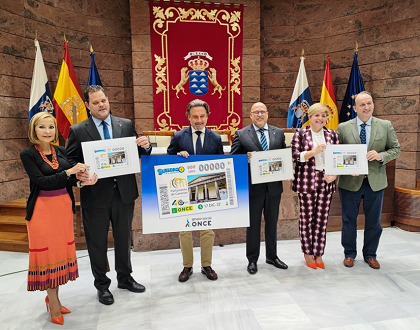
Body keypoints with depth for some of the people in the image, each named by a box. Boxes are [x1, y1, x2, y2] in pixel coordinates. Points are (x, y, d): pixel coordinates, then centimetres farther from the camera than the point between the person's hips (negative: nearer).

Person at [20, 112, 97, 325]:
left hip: (63, 206, 5)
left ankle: (53, 297, 31)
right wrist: (69, 172, -21)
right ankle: (54, 304, 20)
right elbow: (42, 181, -17)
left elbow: (69, 180, 4)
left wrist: (83, 181, -15)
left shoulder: (61, 151, 6)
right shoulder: (27, 154, -8)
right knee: (46, 251, 4)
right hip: (42, 209, -5)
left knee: (61, 250, 12)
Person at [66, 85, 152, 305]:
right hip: (95, 195, -2)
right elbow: (69, 161, -1)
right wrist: (78, 173, -21)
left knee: (124, 238, 18)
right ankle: (102, 285, 33)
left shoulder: (126, 125, 4)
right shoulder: (77, 130, -1)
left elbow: (138, 155, 6)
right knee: (97, 243, 12)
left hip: (124, 192, 2)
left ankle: (125, 278, 39)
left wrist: (145, 146, -16)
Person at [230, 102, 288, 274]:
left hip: (274, 186, 3)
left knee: (272, 223, 16)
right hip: (253, 187, -3)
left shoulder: (279, 133, 8)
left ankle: (272, 256, 34)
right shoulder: (241, 134, -2)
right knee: (253, 224, 8)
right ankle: (252, 260, 24)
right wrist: (247, 158, -23)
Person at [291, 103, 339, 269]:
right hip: (306, 182, -3)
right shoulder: (300, 134, 1)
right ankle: (307, 253, 21)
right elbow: (294, 156, -8)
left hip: (326, 182, 3)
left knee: (322, 219, 7)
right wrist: (314, 151, -20)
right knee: (306, 218, 4)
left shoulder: (332, 134, 10)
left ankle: (318, 254, 20)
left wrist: (334, 174, -6)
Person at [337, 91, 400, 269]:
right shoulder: (343, 128, -2)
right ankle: (349, 253, 30)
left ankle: (370, 254, 33)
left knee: (373, 221, 13)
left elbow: (396, 149, 5)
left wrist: (381, 156, -16)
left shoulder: (386, 126, 2)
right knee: (349, 220, 11)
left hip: (375, 182, 2)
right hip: (350, 181, -1)